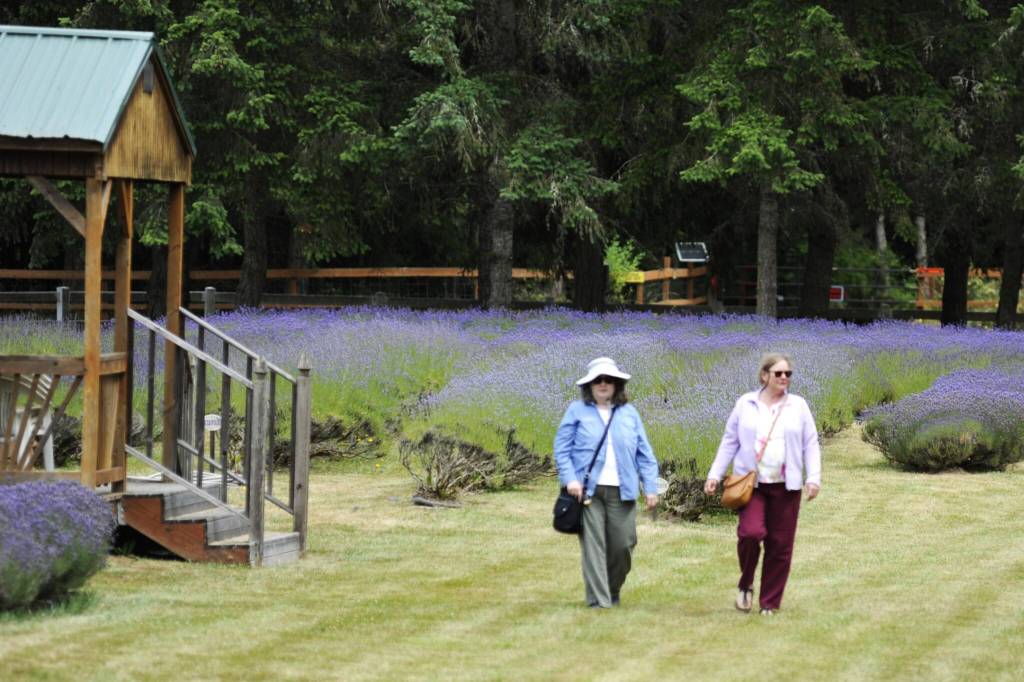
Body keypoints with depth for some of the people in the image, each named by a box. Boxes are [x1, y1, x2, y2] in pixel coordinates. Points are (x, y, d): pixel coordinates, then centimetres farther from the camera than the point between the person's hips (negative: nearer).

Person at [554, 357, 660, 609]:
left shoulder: (629, 413, 14)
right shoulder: (577, 411, 6)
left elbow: (644, 454, 13)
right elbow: (562, 448, 2)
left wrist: (651, 487, 5)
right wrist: (570, 479, -10)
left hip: (621, 492, 2)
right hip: (588, 490, -2)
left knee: (623, 544, 1)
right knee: (593, 545, -6)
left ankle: (612, 591, 25)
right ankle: (598, 600, -3)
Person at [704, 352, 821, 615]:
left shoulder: (798, 406, 7)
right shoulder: (745, 404, 5)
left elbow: (810, 445, 7)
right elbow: (729, 442, 10)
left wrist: (813, 478, -4)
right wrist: (715, 475, 3)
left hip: (785, 486, 2)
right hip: (751, 483, -1)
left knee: (780, 544, 1)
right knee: (751, 532, -21)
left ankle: (770, 603, 12)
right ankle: (745, 584, 6)